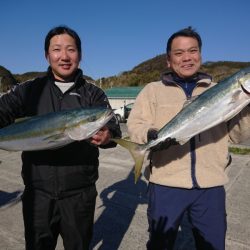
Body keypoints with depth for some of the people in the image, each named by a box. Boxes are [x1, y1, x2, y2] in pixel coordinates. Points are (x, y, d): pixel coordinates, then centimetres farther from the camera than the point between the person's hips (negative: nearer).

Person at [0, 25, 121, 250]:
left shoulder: (93, 94, -1)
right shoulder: (29, 90, 2)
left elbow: (113, 128, -13)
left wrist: (107, 136, -36)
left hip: (80, 194, 0)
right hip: (38, 192, 1)